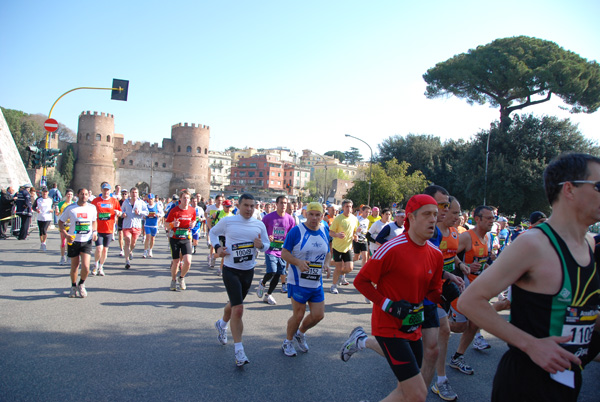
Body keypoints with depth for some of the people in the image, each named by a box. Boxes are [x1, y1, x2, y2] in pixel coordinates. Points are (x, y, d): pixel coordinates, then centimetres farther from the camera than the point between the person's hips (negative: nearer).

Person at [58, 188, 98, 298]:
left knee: (86, 267, -11)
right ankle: (73, 286, 34)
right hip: (73, 240, 0)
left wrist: (94, 232, 1)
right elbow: (60, 222, 3)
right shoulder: (70, 208, -5)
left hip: (87, 241, 1)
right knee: (74, 266, 10)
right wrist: (66, 235, -12)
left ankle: (81, 285, 17)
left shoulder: (92, 208, 2)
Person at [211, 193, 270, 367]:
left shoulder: (259, 225, 1)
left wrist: (261, 245, -15)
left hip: (248, 271, 4)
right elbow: (213, 232, 9)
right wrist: (217, 247, -8)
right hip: (231, 270, -4)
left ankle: (222, 324, 55)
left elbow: (267, 244, 9)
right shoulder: (227, 221, -7)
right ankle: (239, 351, -2)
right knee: (238, 309, -12)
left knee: (234, 304, 22)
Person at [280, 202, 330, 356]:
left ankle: (300, 333, 36)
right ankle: (288, 341, 29)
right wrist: (298, 262, -27)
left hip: (317, 282, 5)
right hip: (298, 281, -5)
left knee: (318, 315, 6)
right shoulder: (296, 231, -12)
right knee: (298, 315, 3)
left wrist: (326, 263, -4)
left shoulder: (324, 231, 6)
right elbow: (284, 253, -10)